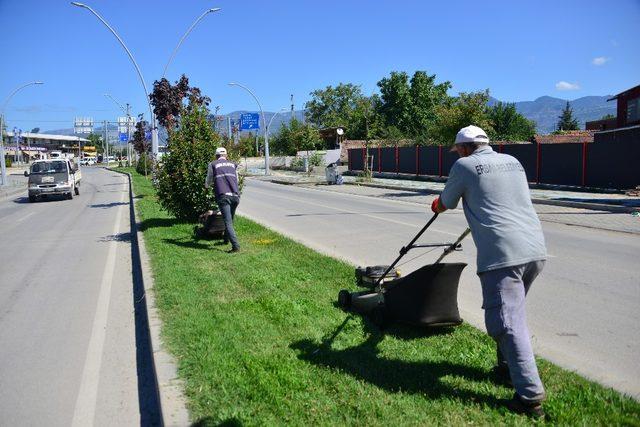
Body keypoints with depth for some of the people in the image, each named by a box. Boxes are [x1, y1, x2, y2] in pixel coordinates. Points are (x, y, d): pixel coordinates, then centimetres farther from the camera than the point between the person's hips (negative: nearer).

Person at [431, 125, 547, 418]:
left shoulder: (464, 166, 3)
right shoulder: (513, 161, 20)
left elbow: (444, 205, 15)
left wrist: (436, 205, 39)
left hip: (502, 254, -7)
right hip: (536, 249, 8)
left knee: (508, 323, -6)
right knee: (512, 313, 23)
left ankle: (530, 395, -7)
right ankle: (509, 367, 34)